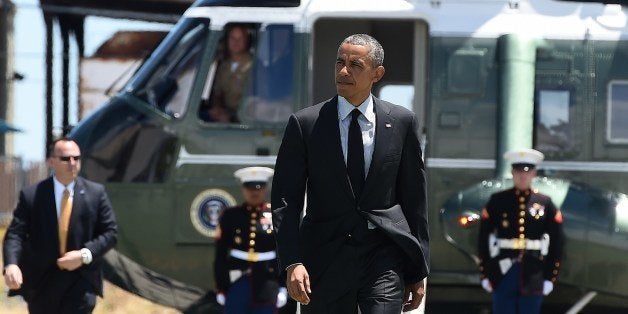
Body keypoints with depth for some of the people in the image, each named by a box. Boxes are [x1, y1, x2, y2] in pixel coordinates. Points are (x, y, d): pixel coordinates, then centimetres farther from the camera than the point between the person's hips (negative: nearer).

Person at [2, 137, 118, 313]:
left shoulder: (96, 193, 2)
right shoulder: (31, 195, -2)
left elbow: (110, 233, 3)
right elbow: (15, 234, -9)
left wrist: (85, 255, -15)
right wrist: (11, 264, -30)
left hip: (80, 281, -1)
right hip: (41, 281, 1)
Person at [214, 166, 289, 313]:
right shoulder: (230, 216, 3)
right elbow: (220, 255, 4)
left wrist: (283, 287, -3)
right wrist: (221, 287, 0)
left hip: (266, 283, 0)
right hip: (237, 283, 0)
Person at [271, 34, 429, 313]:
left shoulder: (401, 122, 5)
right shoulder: (305, 124, 1)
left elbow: (414, 199, 9)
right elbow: (285, 201, -2)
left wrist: (418, 271, 9)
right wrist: (293, 262, -15)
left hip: (384, 259, 0)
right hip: (326, 257, 0)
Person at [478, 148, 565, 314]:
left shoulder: (545, 203, 5)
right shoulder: (498, 201, 3)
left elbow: (556, 243, 6)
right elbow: (484, 238, 4)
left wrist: (550, 278, 1)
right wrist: (485, 274, 0)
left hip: (533, 275, 0)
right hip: (503, 274, 0)